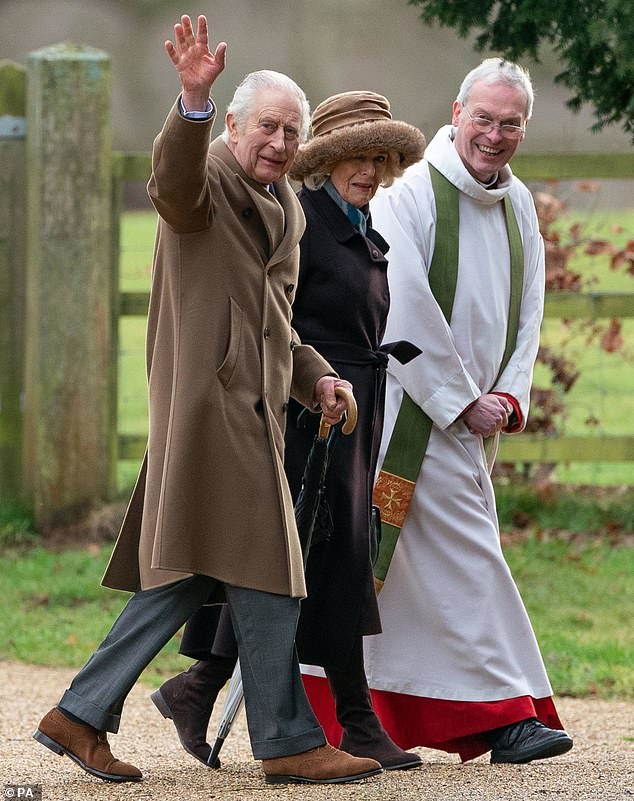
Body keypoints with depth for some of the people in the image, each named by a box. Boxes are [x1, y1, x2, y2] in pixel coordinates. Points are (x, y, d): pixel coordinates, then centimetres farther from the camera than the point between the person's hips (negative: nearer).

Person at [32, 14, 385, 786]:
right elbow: (174, 180, -33)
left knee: (185, 577, 10)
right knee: (264, 575, -7)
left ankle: (81, 715, 15)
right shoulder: (207, 181, -7)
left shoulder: (284, 210, 20)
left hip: (252, 407, 9)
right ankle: (289, 743, -2)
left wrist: (316, 376, 11)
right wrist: (192, 100, -50)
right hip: (210, 398, -9)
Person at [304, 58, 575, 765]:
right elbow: (405, 314, -17)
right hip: (414, 412, -7)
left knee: (408, 571, 10)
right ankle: (504, 713, -8)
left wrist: (509, 396, -4)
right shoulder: (411, 194, -12)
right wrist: (463, 400, -15)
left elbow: (528, 310, 12)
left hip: (473, 416, 7)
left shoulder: (518, 205, 11)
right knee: (465, 555, -10)